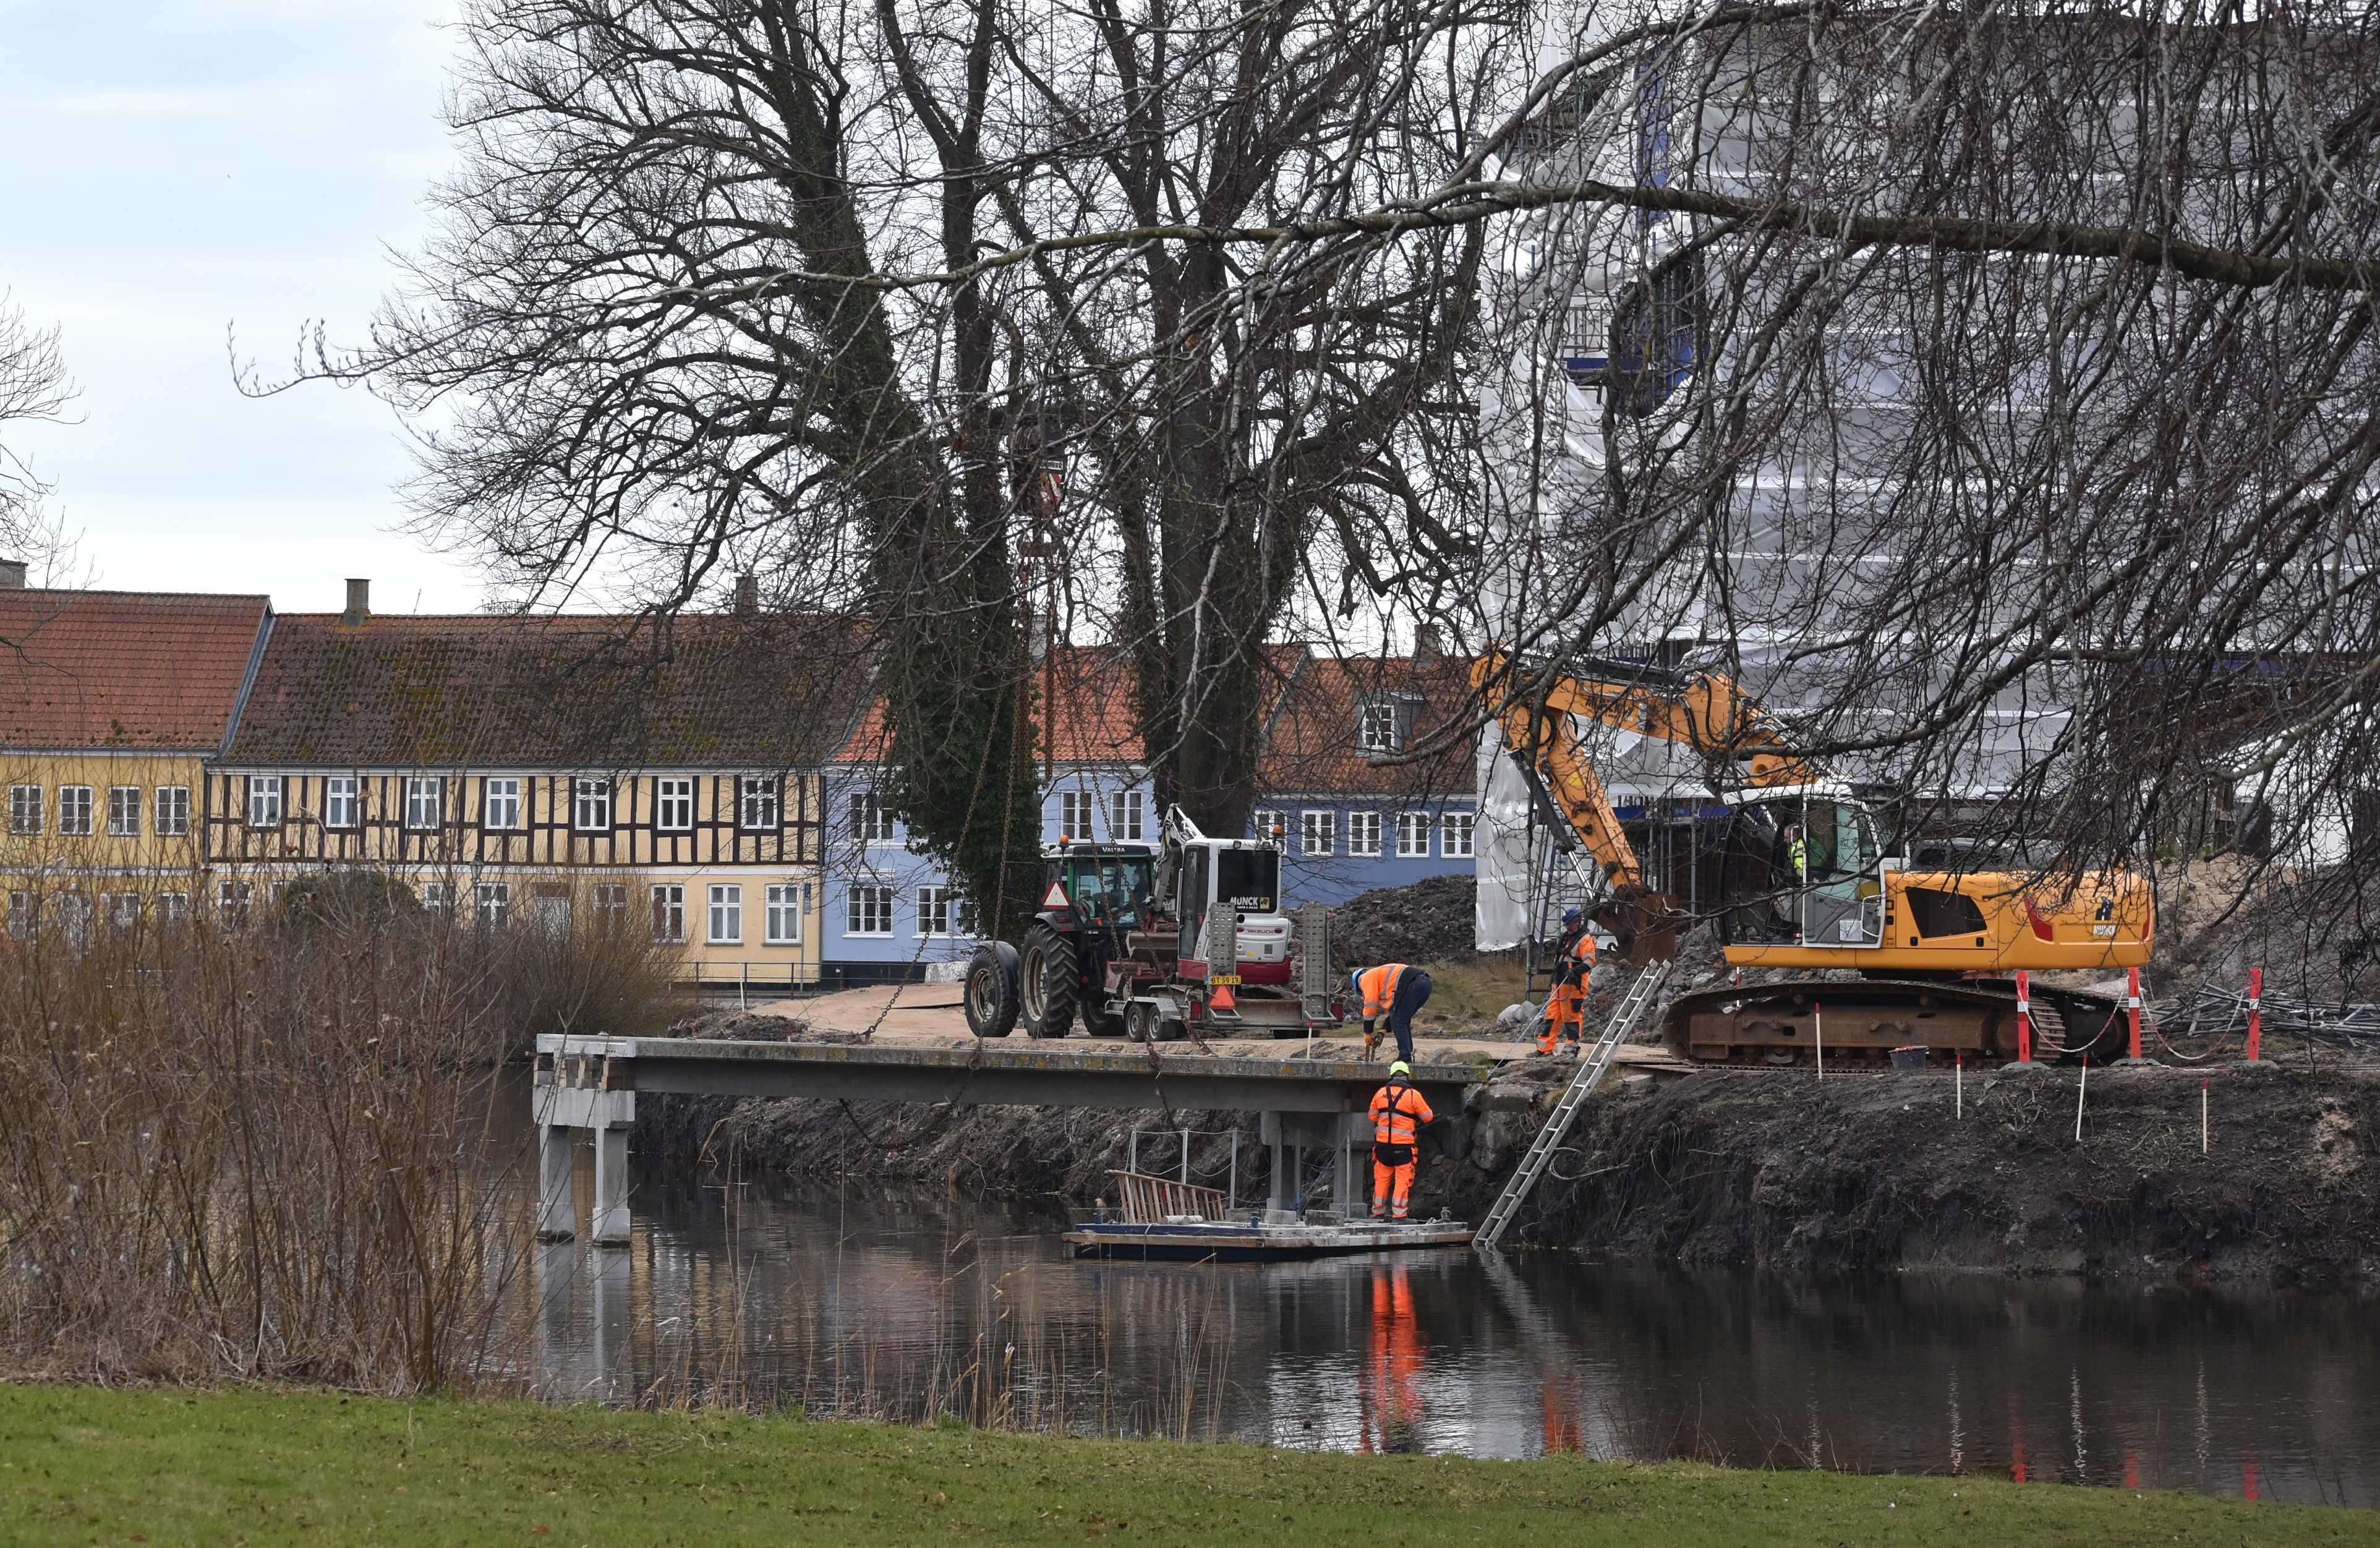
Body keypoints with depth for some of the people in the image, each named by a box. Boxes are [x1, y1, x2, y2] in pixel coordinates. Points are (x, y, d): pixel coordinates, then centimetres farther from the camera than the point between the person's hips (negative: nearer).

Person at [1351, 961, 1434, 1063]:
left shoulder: (1367, 978, 10)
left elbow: (1370, 1006, 3)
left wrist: (1367, 1033, 9)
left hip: (1413, 985, -9)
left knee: (1398, 1021, -2)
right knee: (1402, 1021, 18)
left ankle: (1405, 1058, -5)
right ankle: (1408, 1057, 18)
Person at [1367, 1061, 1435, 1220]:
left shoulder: (1381, 1093, 2)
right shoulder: (1413, 1095, -9)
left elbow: (1373, 1116, 13)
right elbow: (1427, 1117, 1)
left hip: (1383, 1143, 4)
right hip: (1404, 1145, -4)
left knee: (1382, 1178, 13)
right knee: (1403, 1178, 1)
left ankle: (1378, 1212, 18)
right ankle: (1399, 1213, -3)